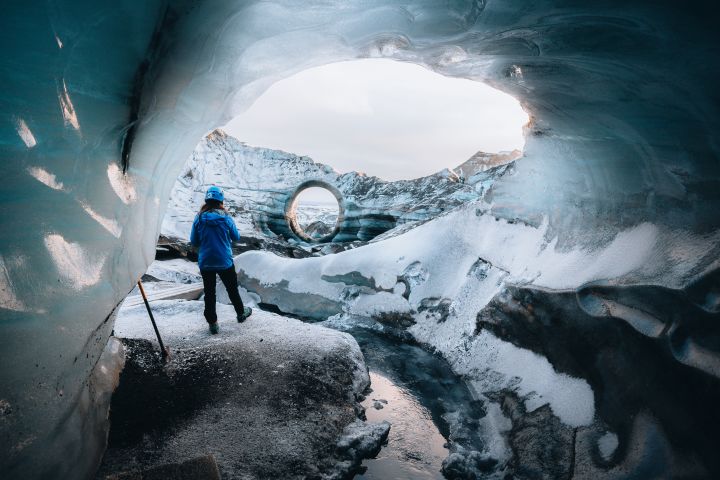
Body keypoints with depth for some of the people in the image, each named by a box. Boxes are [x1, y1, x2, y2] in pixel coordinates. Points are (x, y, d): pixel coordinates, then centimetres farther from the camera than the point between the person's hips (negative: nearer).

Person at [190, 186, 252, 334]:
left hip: (205, 262, 1)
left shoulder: (199, 218, -8)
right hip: (225, 261, 0)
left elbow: (194, 241, -2)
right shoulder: (226, 217, -11)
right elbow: (236, 237, 0)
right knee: (232, 288, 19)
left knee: (209, 293, 12)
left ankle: (212, 323, 17)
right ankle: (241, 313, 36)